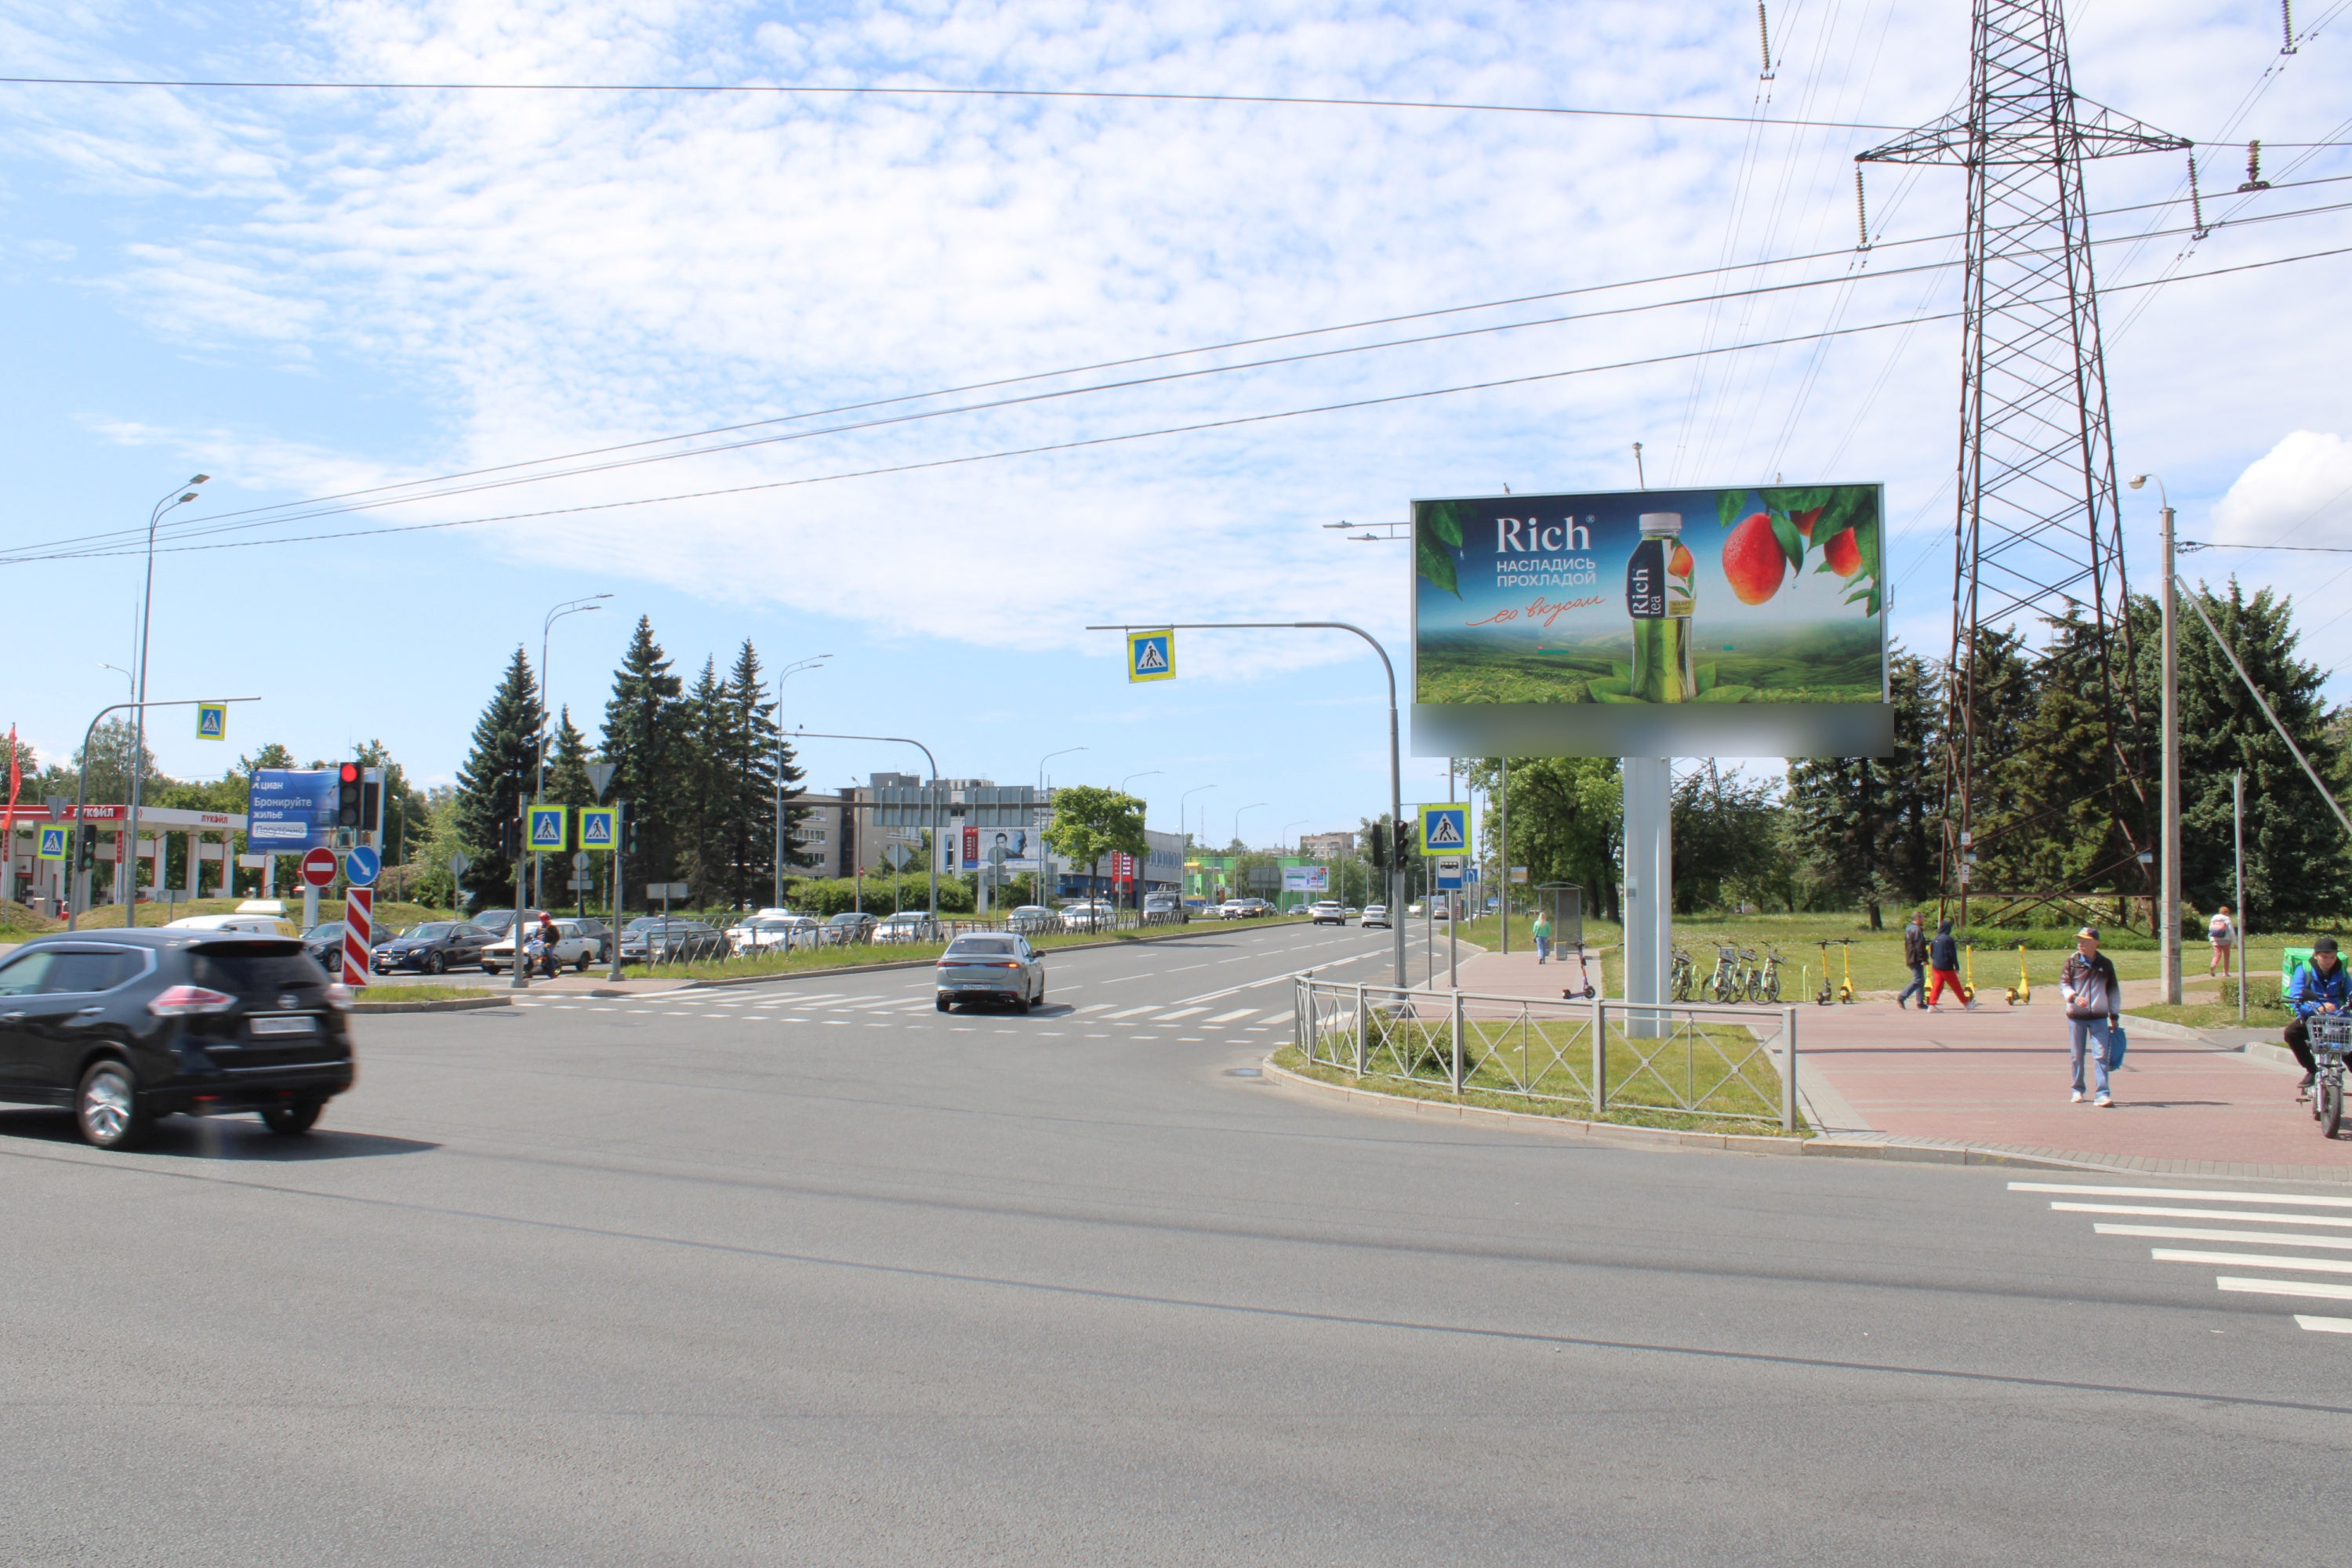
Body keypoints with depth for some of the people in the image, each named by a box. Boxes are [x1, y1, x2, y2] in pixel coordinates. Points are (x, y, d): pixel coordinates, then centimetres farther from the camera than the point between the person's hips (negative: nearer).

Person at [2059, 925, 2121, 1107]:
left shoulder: (2106, 964, 5)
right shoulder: (2072, 961, 2)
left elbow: (2113, 991, 12)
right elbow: (2063, 983, -2)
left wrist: (2114, 1015, 11)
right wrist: (2074, 997, -23)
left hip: (2099, 1017, 0)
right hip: (2076, 1016, 0)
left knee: (2101, 1055, -9)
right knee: (2076, 1056, 8)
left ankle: (2103, 1093, -11)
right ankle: (2078, 1090, 23)